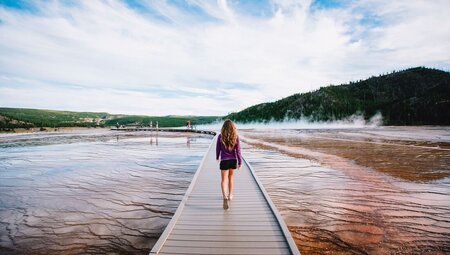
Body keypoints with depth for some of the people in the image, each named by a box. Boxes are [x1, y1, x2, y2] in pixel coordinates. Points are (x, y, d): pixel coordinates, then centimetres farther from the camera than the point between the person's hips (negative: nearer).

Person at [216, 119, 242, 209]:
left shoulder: (220, 136, -9)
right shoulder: (236, 137, -8)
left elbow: (218, 148, 0)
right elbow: (238, 150, -7)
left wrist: (217, 157, 18)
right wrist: (240, 162, 0)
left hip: (224, 160, -2)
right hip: (233, 160, 2)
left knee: (224, 180, 1)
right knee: (230, 178, 21)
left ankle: (225, 197, -19)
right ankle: (230, 195, 34)